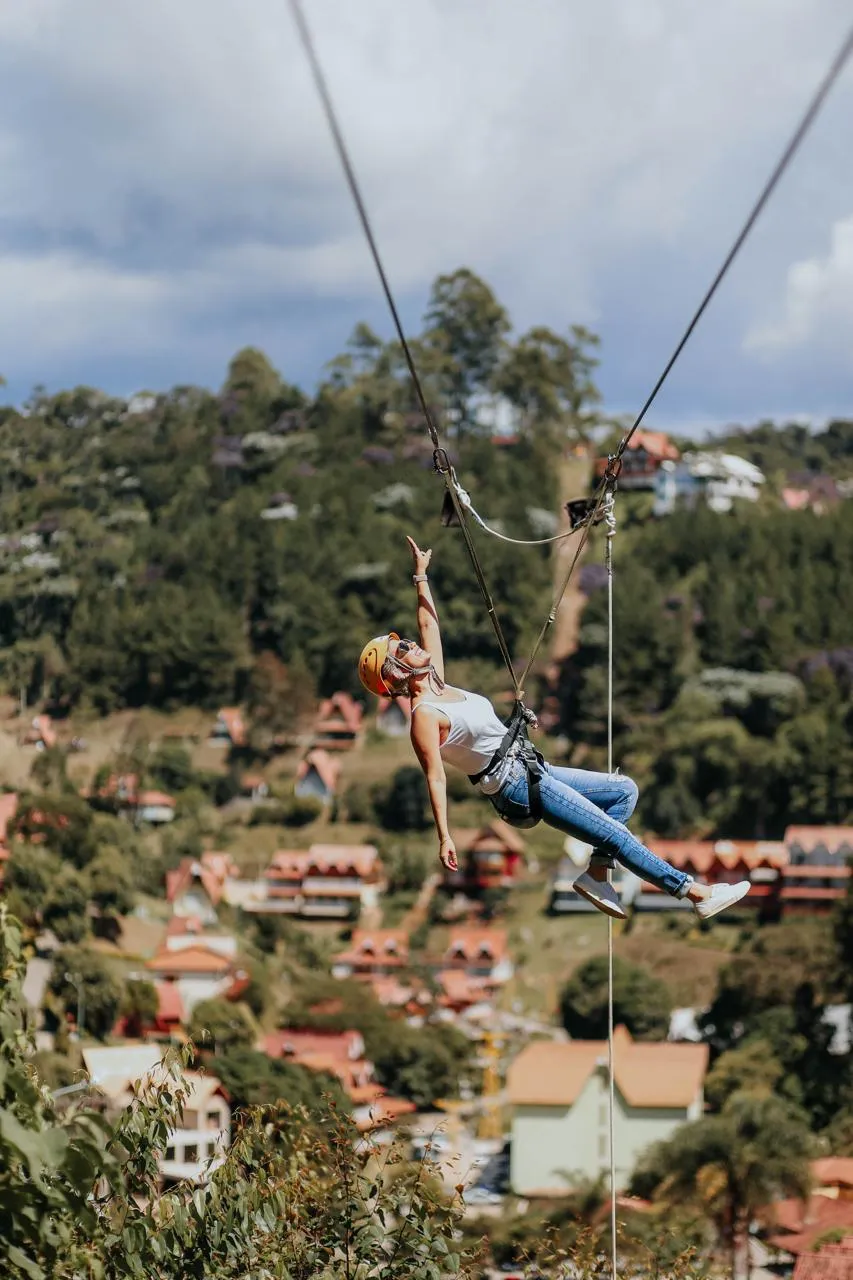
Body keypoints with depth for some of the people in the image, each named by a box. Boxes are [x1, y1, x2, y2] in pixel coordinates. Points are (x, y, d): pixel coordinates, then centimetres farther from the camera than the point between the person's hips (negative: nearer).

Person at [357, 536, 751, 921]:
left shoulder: (437, 687, 10)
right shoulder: (424, 716, -15)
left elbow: (430, 623, 19)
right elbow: (435, 778, -20)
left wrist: (421, 576, 21)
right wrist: (444, 838, -25)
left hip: (533, 771, 10)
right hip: (516, 787, -10)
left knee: (625, 790, 11)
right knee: (614, 834, -11)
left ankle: (596, 874, 6)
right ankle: (696, 893, -11)